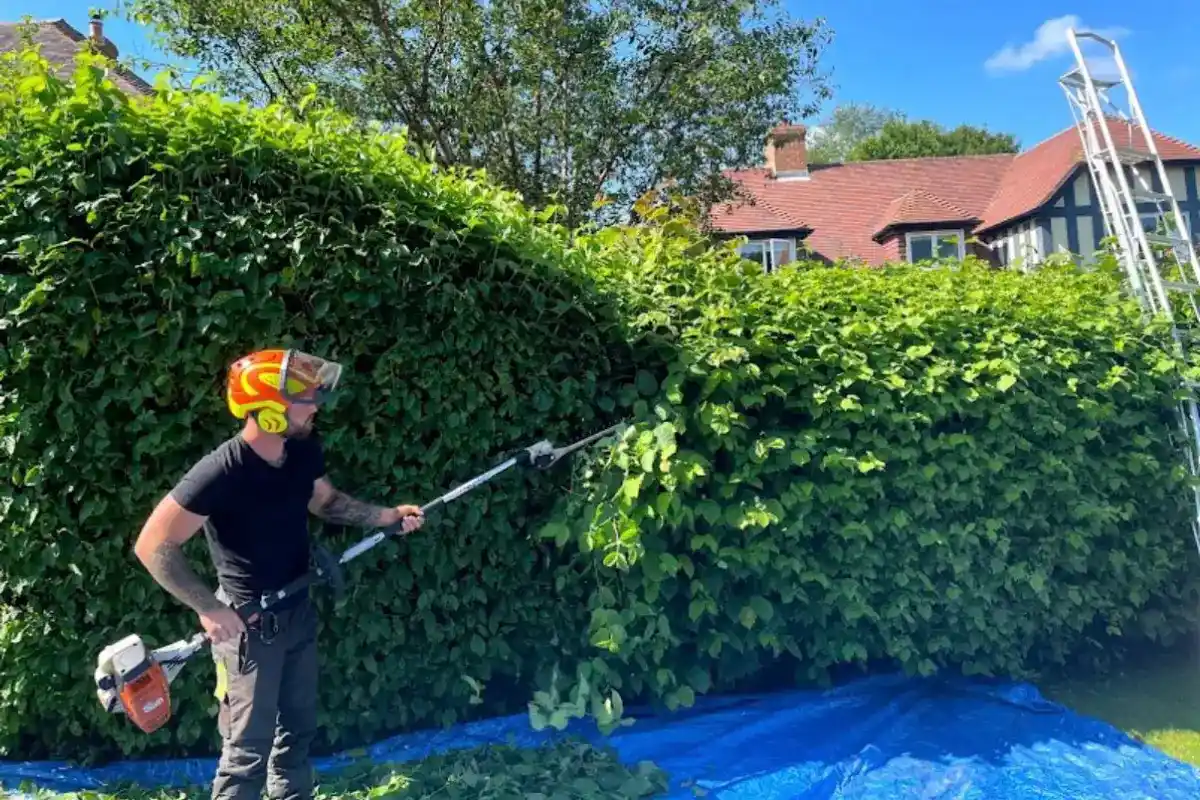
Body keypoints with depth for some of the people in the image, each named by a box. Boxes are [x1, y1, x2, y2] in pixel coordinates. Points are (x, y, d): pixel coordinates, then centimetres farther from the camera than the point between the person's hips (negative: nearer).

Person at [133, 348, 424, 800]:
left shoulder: (305, 448, -8)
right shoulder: (221, 472, -28)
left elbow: (324, 500, 11)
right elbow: (153, 547, -22)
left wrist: (387, 516, -1)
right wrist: (208, 608, -23)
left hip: (298, 611, 7)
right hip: (248, 624, -7)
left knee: (298, 728, 23)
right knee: (248, 749, 5)